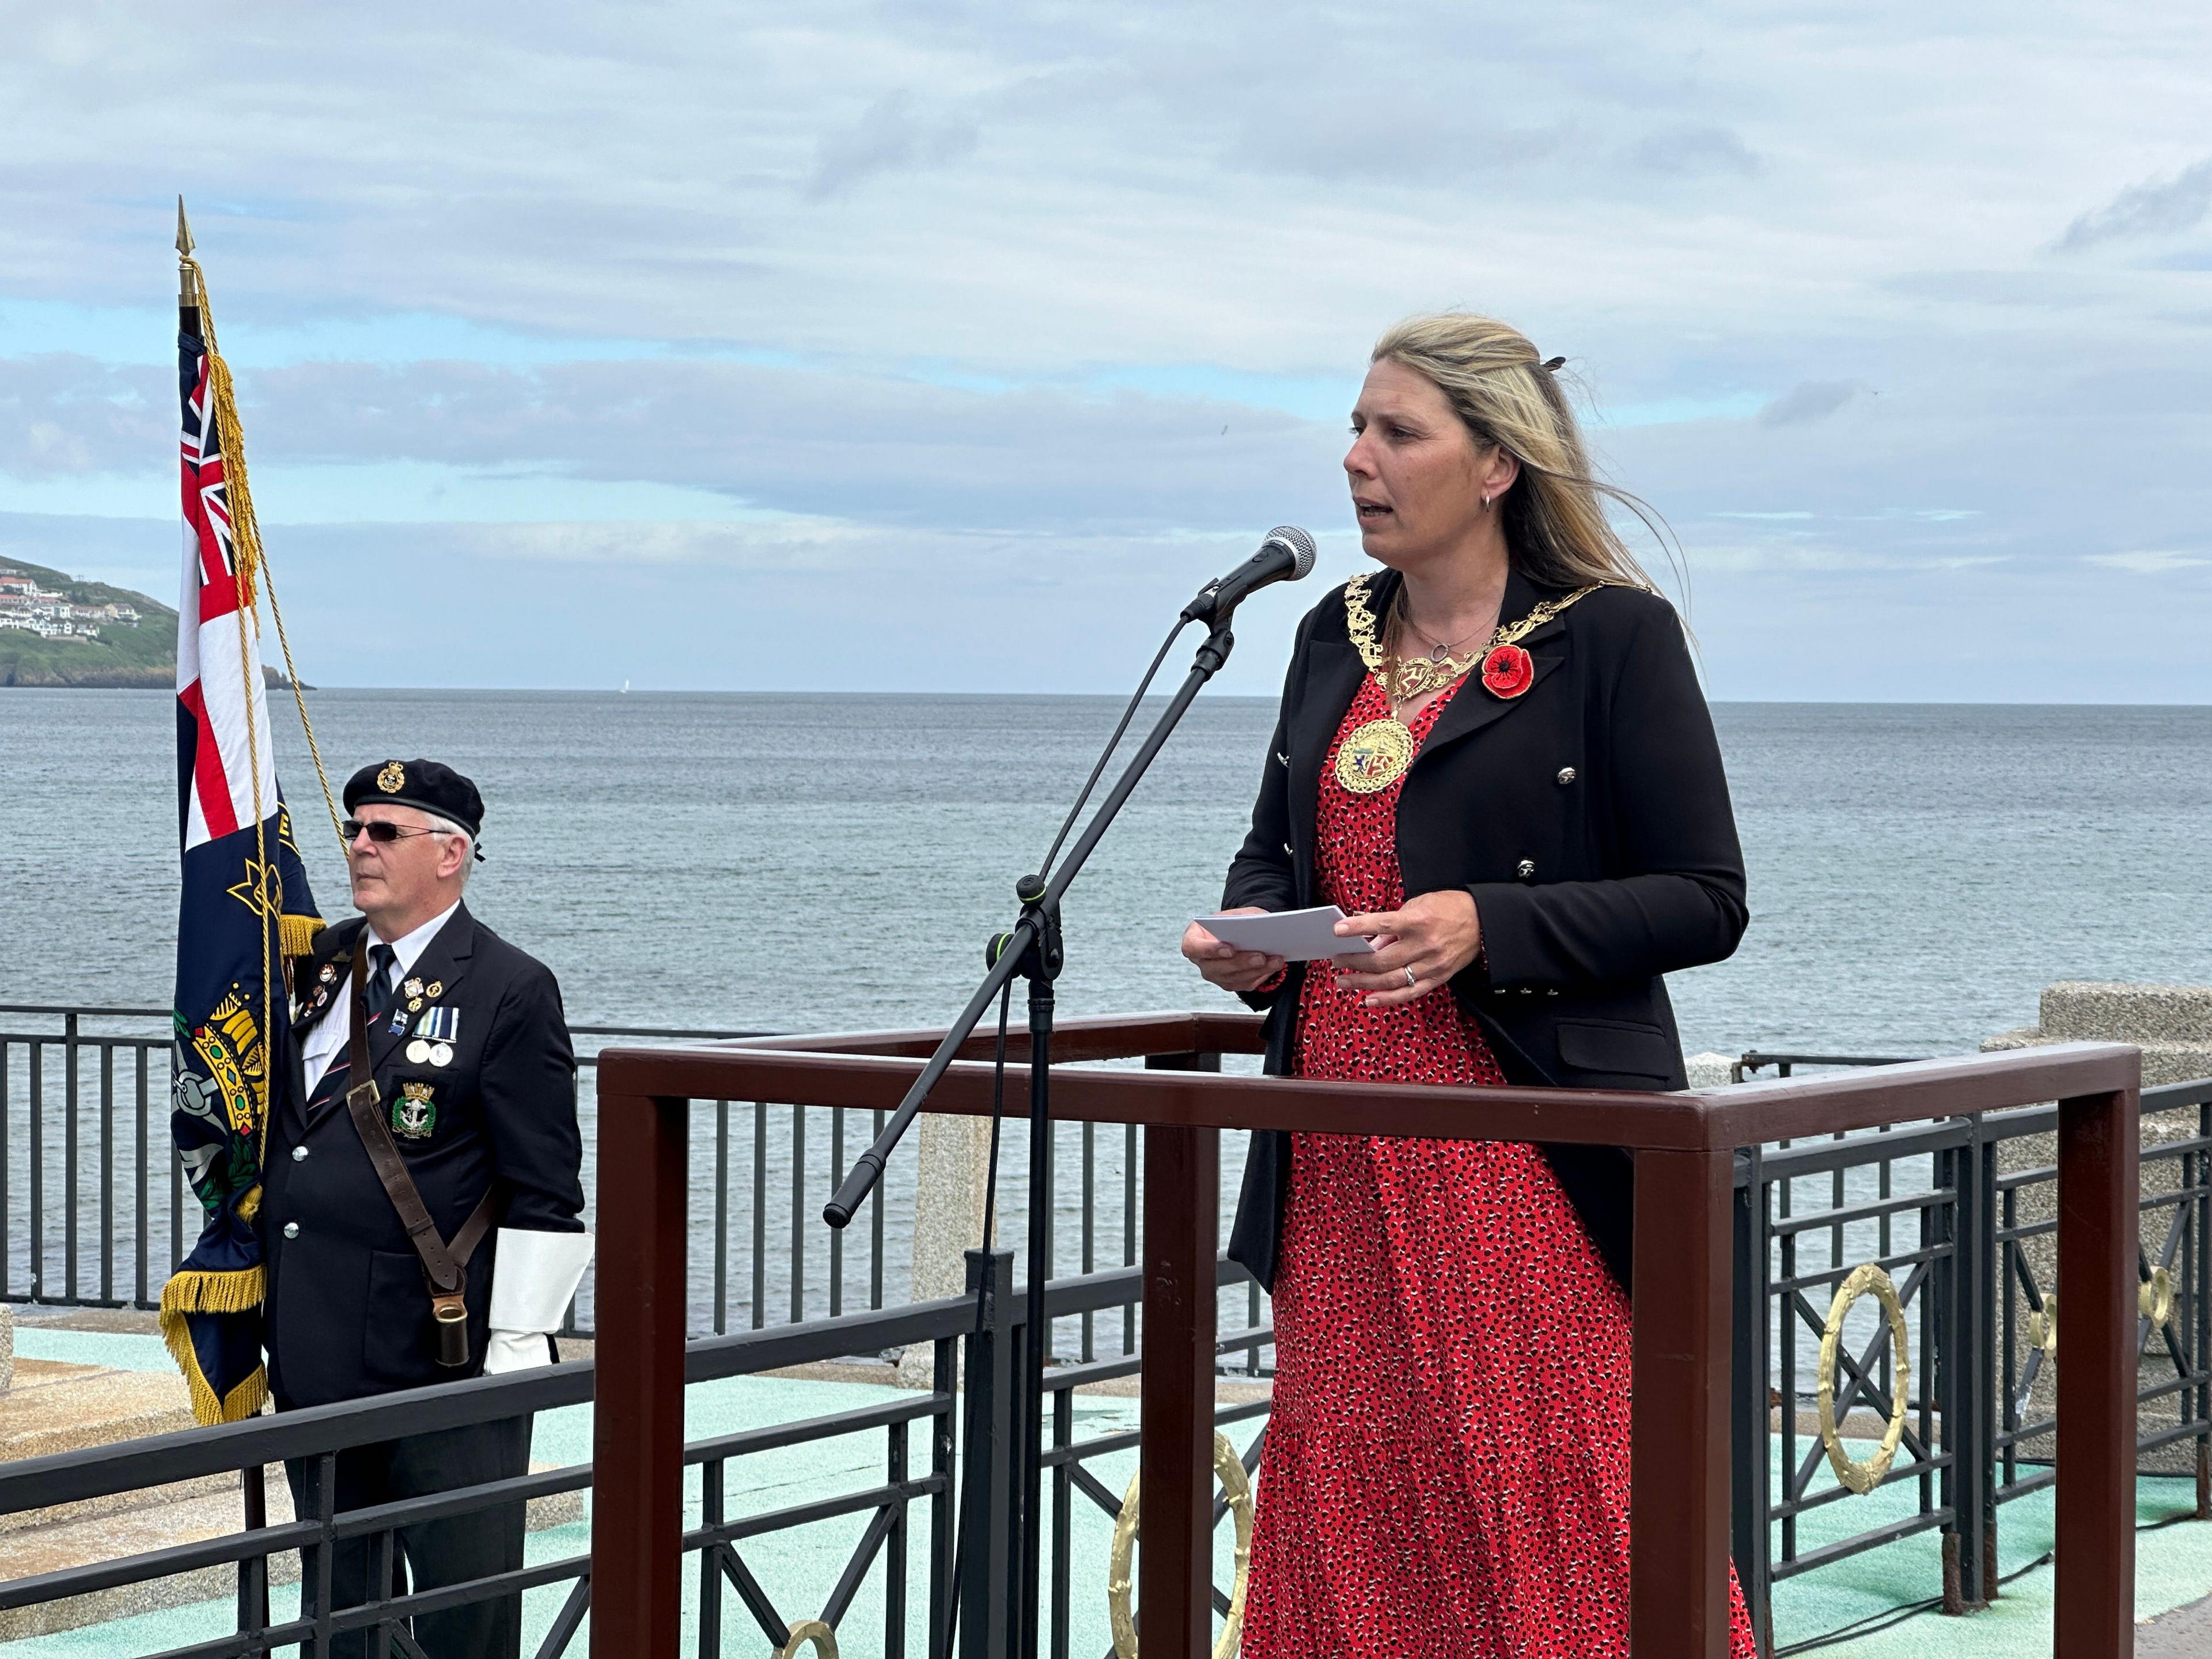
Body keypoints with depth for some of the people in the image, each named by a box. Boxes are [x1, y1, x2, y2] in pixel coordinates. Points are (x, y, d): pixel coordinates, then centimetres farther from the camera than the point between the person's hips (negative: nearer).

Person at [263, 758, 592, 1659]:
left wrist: (520, 1344, -15)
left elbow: (545, 1193, -10)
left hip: (442, 1353, -7)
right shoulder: (318, 964, 12)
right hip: (314, 1351, 7)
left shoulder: (511, 992, -8)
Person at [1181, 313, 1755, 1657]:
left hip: (1532, 1164, -6)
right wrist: (1248, 932, 1)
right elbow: (1275, 852, 24)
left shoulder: (1614, 637, -6)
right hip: (1343, 1168, 6)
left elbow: (1705, 901, -8)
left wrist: (1488, 928, -20)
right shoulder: (1336, 639, 13)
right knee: (1349, 1530, 6)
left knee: (1553, 1523, -7)